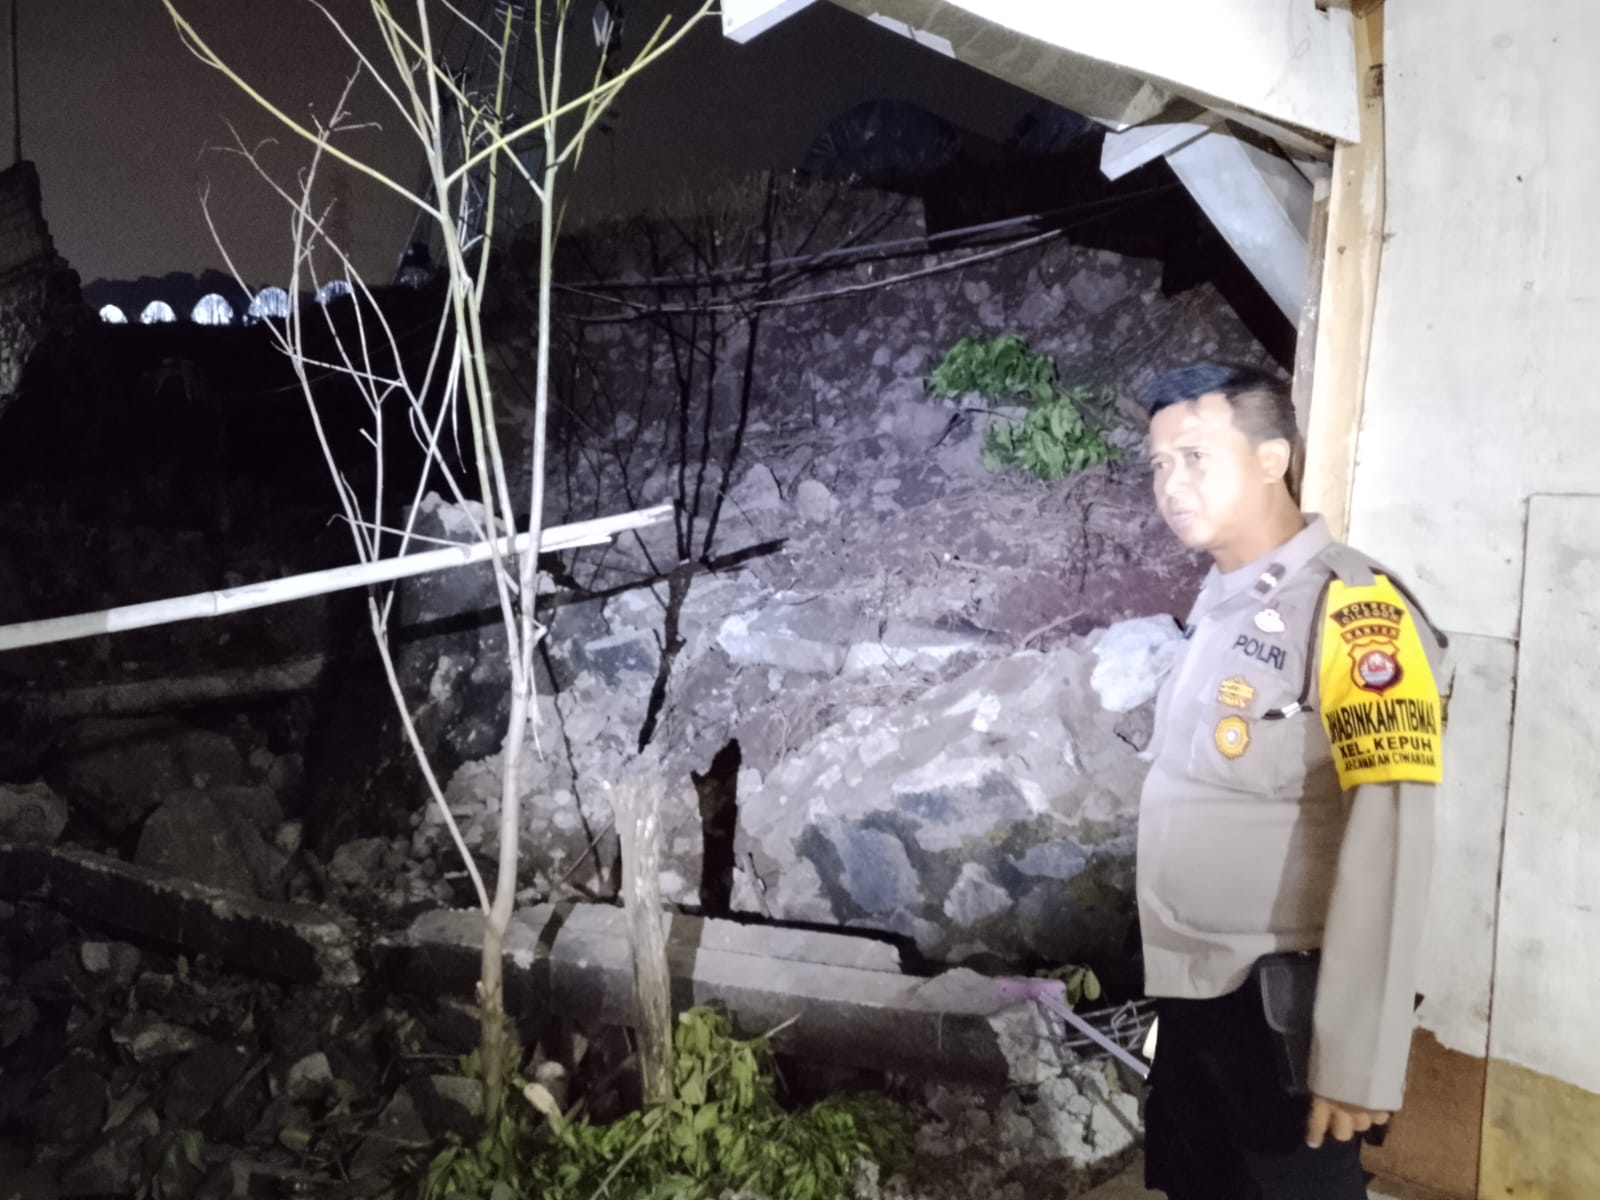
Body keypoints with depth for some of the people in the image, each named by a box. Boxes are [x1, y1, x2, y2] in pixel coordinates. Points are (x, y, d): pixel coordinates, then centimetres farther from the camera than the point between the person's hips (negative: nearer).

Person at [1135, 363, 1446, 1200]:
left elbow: (1387, 849, -22)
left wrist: (1357, 1057, -21)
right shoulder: (1218, 606, 8)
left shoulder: (1351, 609, -18)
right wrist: (1169, 972, 13)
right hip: (1192, 994, 8)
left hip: (1279, 1008, -7)